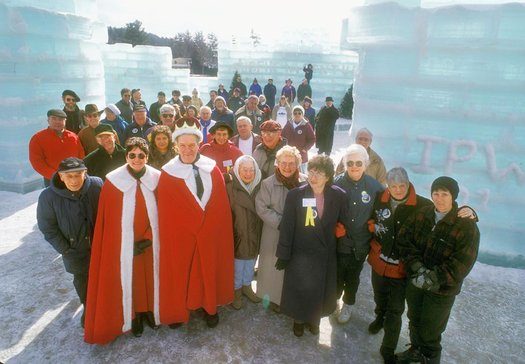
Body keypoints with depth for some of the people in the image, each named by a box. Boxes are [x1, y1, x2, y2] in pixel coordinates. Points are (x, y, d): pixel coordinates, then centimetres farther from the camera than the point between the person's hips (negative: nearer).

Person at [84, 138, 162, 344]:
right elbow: (108, 219, -8)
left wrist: (148, 238, -8)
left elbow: (162, 213, -2)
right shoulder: (114, 181, -12)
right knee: (129, 278, 12)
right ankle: (134, 317, 32)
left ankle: (150, 310, 38)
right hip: (125, 243, -1)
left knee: (150, 275, 15)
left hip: (151, 241, 2)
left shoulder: (156, 178, -7)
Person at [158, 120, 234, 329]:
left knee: (209, 269, 16)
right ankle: (178, 311, 33)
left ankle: (210, 307, 37)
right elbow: (165, 211, -7)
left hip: (210, 231, 3)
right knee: (180, 272, 11)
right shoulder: (168, 173, -8)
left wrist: (220, 228, -2)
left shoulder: (211, 168, -1)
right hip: (180, 234, -2)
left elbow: (222, 203, 2)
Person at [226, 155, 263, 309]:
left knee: (250, 263, 20)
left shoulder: (259, 187, -4)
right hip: (238, 235, -4)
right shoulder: (231, 188, -16)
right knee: (238, 265, 11)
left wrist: (260, 234, 3)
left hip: (254, 235, 4)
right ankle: (236, 291, 33)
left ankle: (247, 286, 41)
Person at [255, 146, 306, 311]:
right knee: (275, 266, 12)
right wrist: (281, 222, -17)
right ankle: (273, 297, 34)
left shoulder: (305, 182, -6)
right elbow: (262, 208, -9)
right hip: (275, 234, -2)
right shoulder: (268, 183, -9)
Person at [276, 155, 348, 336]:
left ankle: (314, 318, 46)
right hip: (300, 253, -2)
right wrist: (283, 254, -8)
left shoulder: (339, 196, -9)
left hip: (326, 254, 2)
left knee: (322, 291, 17)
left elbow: (344, 223, 3)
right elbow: (286, 227, -11)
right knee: (299, 290, 10)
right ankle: (299, 319, 40)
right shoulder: (295, 195, -14)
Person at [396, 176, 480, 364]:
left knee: (430, 331, 11)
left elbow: (462, 263, -20)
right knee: (414, 320, 25)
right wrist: (416, 266, -18)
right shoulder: (421, 215, -7)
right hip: (415, 281, 5)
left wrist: (434, 278, -23)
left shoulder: (467, 225, -19)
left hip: (442, 289, -4)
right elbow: (404, 240, -5)